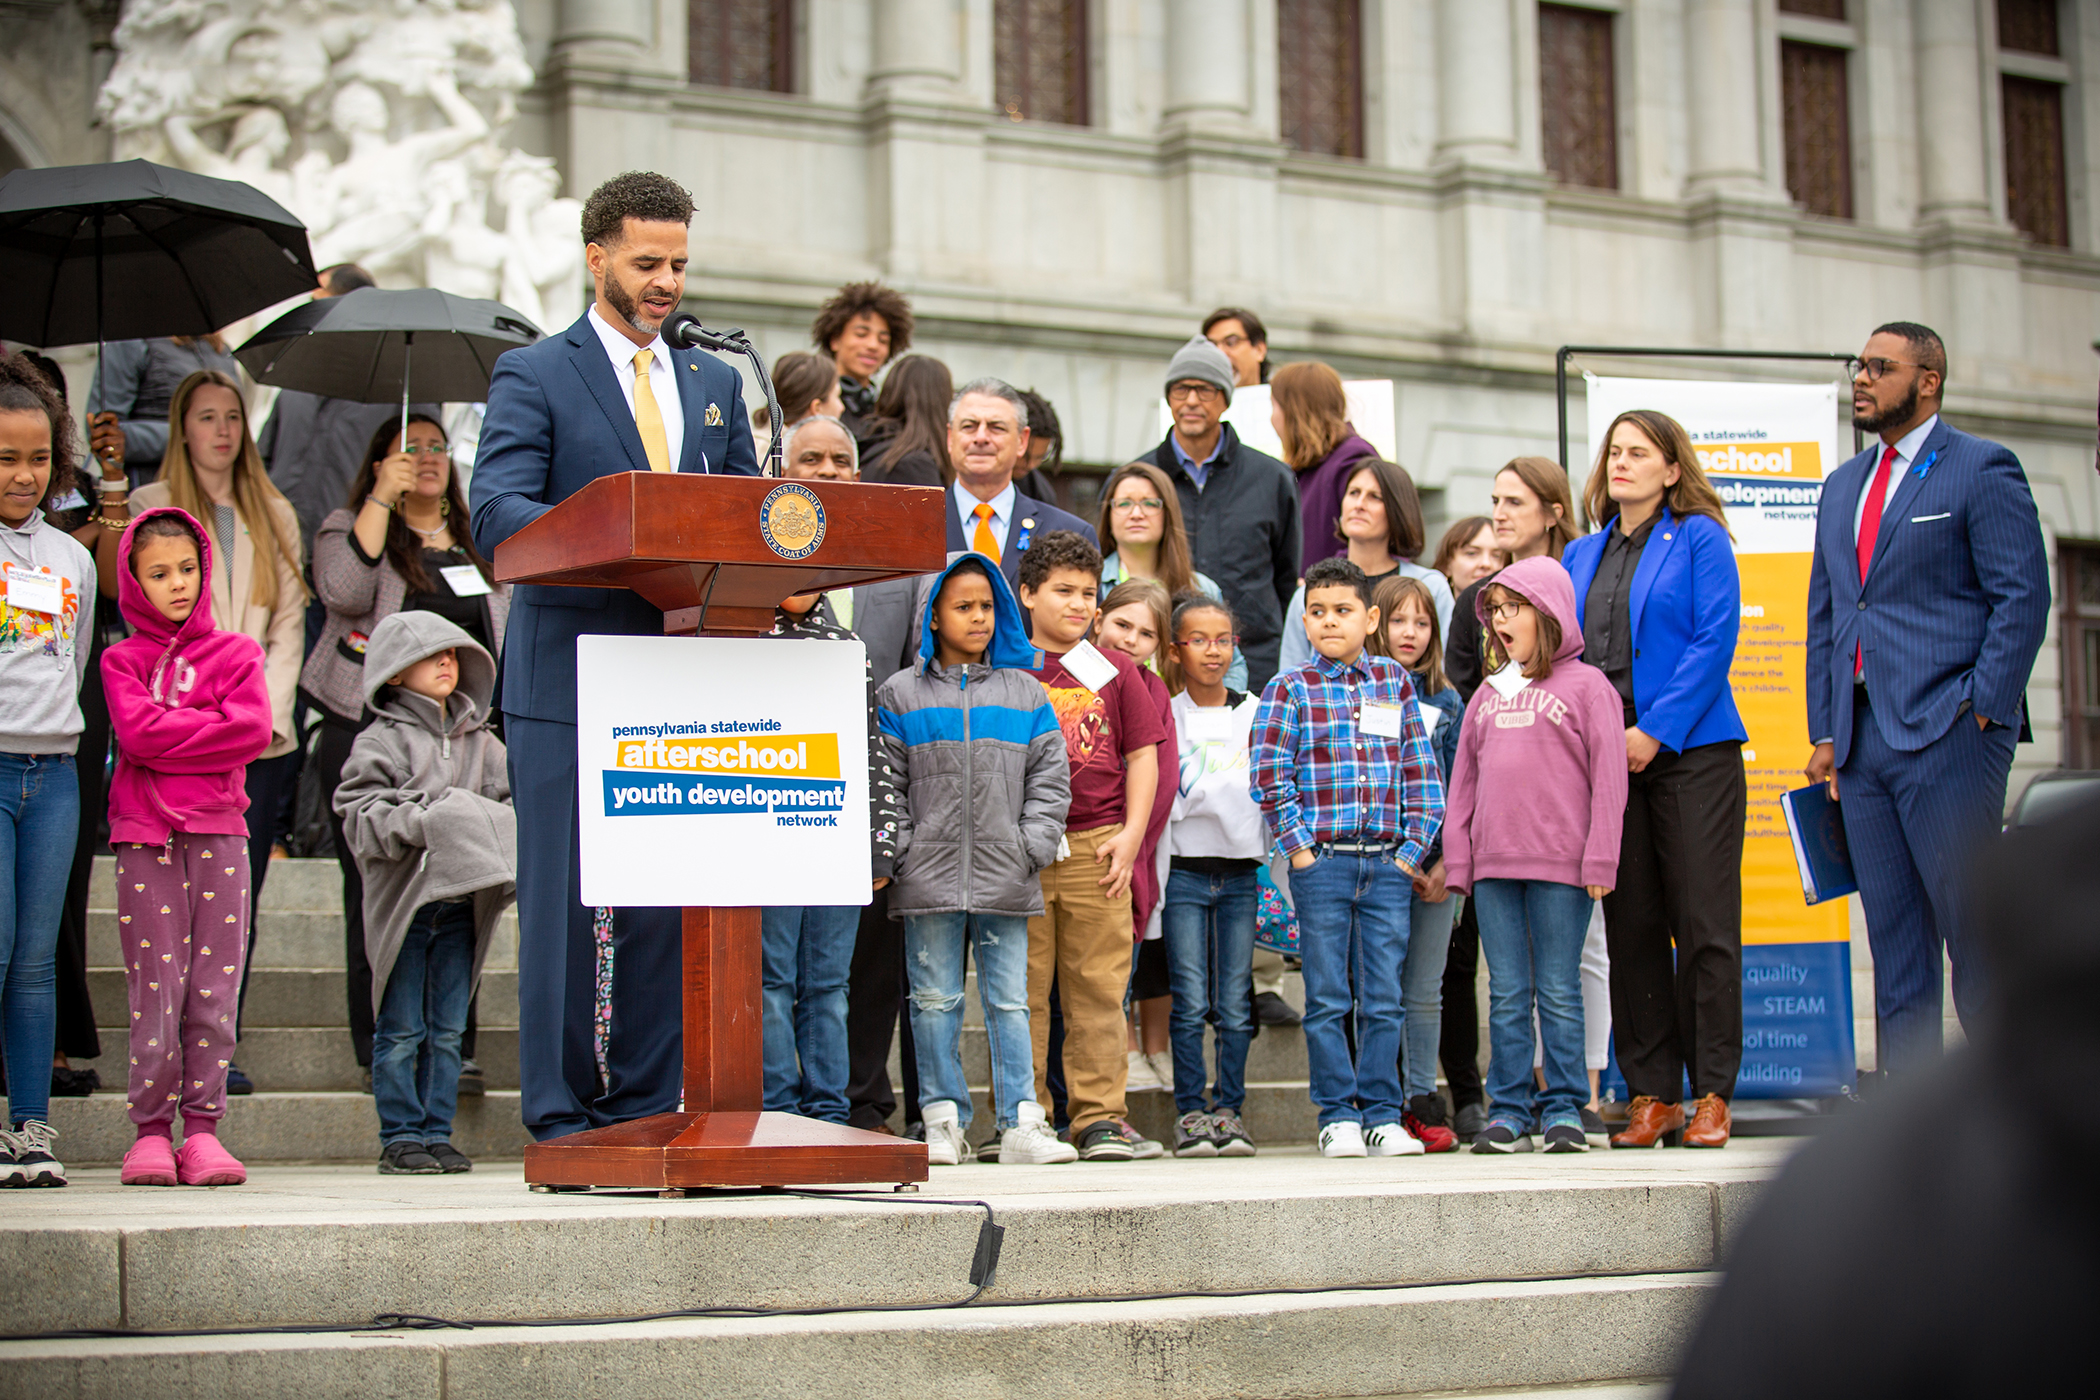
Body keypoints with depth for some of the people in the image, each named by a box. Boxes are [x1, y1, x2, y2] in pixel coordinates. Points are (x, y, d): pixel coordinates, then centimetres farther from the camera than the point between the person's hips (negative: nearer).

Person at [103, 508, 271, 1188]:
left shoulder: (236, 653, 12)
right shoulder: (121, 659, 10)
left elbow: (253, 731, -5)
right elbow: (137, 731, -8)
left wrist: (168, 734, -7)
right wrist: (210, 725, -6)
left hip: (218, 832, 1)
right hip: (145, 837, -1)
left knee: (214, 988, 0)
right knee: (154, 990, -3)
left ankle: (203, 1126, 6)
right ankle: (151, 1131, 2)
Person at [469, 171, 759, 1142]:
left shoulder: (715, 384, 19)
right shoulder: (535, 375, 3)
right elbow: (496, 515, -10)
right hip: (570, 685, -4)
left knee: (667, 905, 5)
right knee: (563, 903, -3)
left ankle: (648, 1109, 12)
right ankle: (559, 1114, 4)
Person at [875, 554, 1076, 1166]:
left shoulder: (1025, 694, 11)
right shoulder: (901, 695, 6)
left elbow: (1049, 778, 9)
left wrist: (1033, 846, -2)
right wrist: (900, 852, -5)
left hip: (1005, 879, 1)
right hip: (929, 878, -1)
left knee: (1009, 1000, 1)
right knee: (935, 1000, 3)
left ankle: (1021, 1122, 2)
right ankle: (944, 1121, 9)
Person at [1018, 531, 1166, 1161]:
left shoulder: (1113, 671, 11)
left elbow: (1143, 755, 10)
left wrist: (1130, 834, 0)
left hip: (1097, 848, 2)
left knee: (1099, 988, 2)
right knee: (1023, 989, 2)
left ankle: (1100, 1117, 6)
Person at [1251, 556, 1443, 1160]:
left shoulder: (1395, 682, 11)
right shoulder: (1290, 690, 3)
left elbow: (1421, 772, 9)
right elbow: (1269, 776, -3)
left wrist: (1413, 849, 1)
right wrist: (1298, 847, -9)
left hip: (1388, 863, 2)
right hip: (1322, 861, -2)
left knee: (1384, 998, 4)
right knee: (1328, 999, 1)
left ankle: (1383, 1114, 10)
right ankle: (1338, 1116, 7)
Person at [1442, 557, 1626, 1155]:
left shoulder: (1586, 685, 0)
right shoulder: (1488, 695, 16)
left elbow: (1609, 779, -5)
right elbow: (1464, 781, 16)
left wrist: (1599, 859, -11)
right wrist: (1457, 861, 8)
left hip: (1560, 865, -5)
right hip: (1493, 865, 5)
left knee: (1559, 992, 0)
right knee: (1507, 994, 7)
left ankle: (1563, 1109, 7)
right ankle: (1508, 1111, 10)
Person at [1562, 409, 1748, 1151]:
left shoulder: (1700, 539, 1)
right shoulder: (1582, 555, 17)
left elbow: (1714, 641, -8)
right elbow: (1567, 651, 17)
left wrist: (1654, 731, -14)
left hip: (1689, 751, -5)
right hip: (1605, 757, 5)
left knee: (1704, 924, -4)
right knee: (1631, 929, 5)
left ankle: (1712, 1095, 1)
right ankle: (1652, 1094, 11)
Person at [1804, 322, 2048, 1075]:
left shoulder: (1982, 470, -2)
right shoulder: (1843, 486, 19)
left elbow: (2022, 597, -8)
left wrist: (1983, 709, -15)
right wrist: (1825, 733, 13)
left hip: (1947, 733, -7)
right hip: (1863, 741, 7)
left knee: (1974, 926, -6)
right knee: (1893, 936, 8)